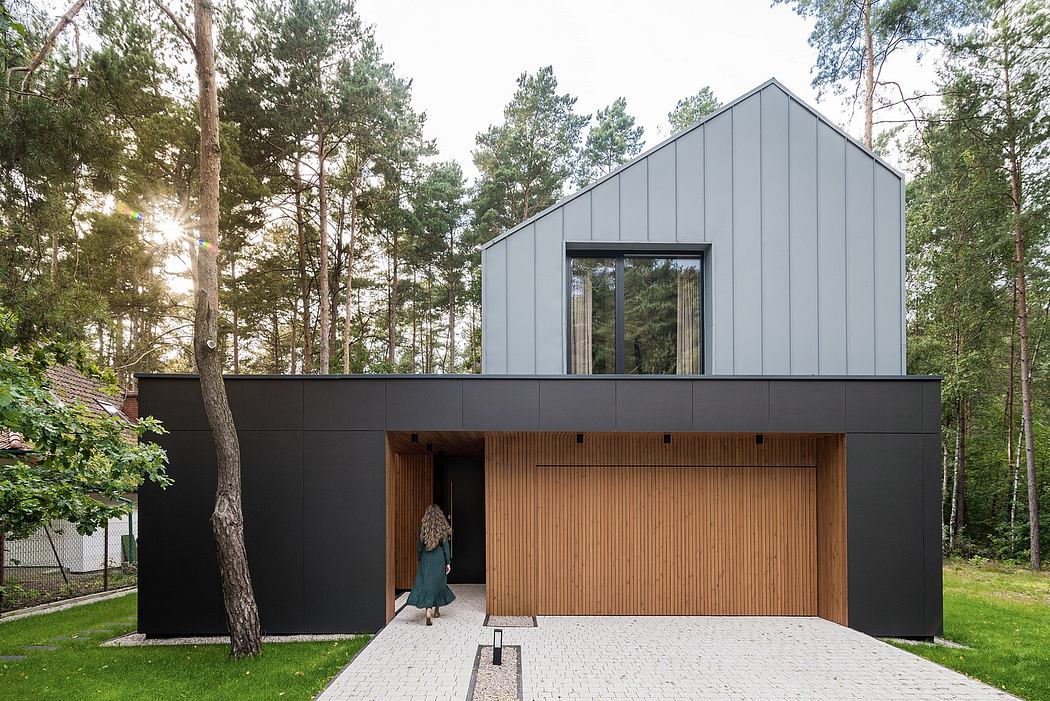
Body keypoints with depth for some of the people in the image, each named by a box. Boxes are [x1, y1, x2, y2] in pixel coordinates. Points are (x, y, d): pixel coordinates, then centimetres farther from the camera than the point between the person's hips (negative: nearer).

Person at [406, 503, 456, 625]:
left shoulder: (423, 527, -2)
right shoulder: (442, 527, -5)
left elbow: (419, 545, 2)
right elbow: (445, 546, -5)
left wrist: (420, 560, 14)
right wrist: (448, 563, 0)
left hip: (426, 559, 0)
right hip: (439, 559, 0)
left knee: (426, 584, -3)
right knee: (438, 583, 15)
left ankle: (428, 611, -21)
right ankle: (436, 611, 28)